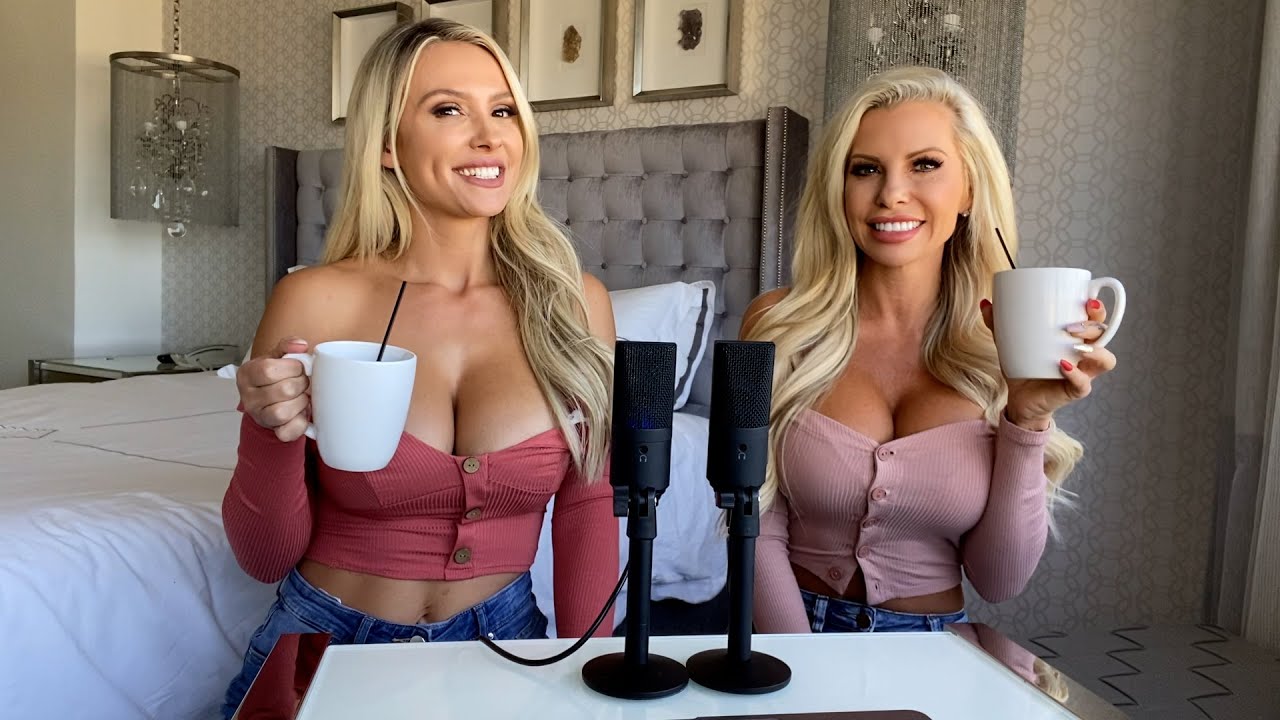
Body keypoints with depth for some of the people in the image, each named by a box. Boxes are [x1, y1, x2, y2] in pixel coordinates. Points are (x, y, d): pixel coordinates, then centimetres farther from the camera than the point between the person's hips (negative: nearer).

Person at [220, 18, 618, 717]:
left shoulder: (574, 302, -6)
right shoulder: (314, 301, -10)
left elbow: (586, 505, 4)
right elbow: (265, 556, -3)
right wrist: (271, 432, -21)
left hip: (501, 637, 2)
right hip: (329, 642, -1)